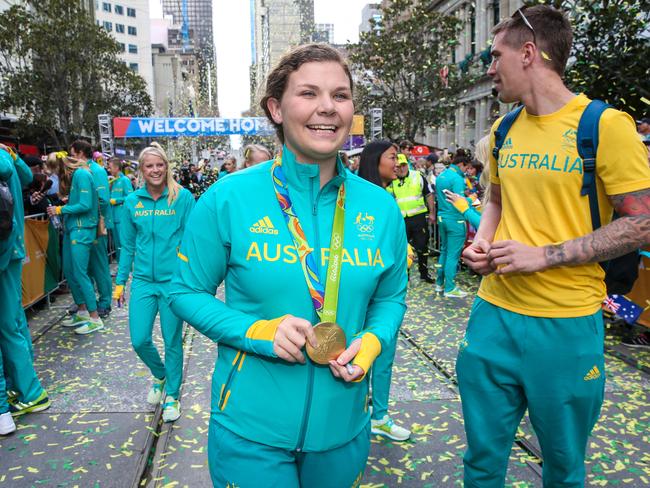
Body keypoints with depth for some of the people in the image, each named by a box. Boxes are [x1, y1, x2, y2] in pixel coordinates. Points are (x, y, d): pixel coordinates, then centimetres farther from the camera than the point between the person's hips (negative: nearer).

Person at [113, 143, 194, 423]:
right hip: (143, 281, 3)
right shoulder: (132, 202, 4)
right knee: (139, 341, 4)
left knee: (172, 341, 7)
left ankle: (172, 395, 28)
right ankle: (160, 376, 36)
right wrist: (120, 282, 11)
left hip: (174, 280, -3)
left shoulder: (183, 197, -6)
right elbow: (128, 246, 11)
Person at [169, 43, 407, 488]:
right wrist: (258, 332, -19)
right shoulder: (228, 198, -12)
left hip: (343, 425, 4)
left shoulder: (381, 207, -3)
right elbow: (187, 292, -4)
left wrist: (372, 342, -12)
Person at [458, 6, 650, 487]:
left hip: (568, 323, -4)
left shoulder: (605, 124, -10)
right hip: (493, 313, 5)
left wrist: (545, 255, -19)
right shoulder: (504, 131, 8)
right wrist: (483, 241, 1)